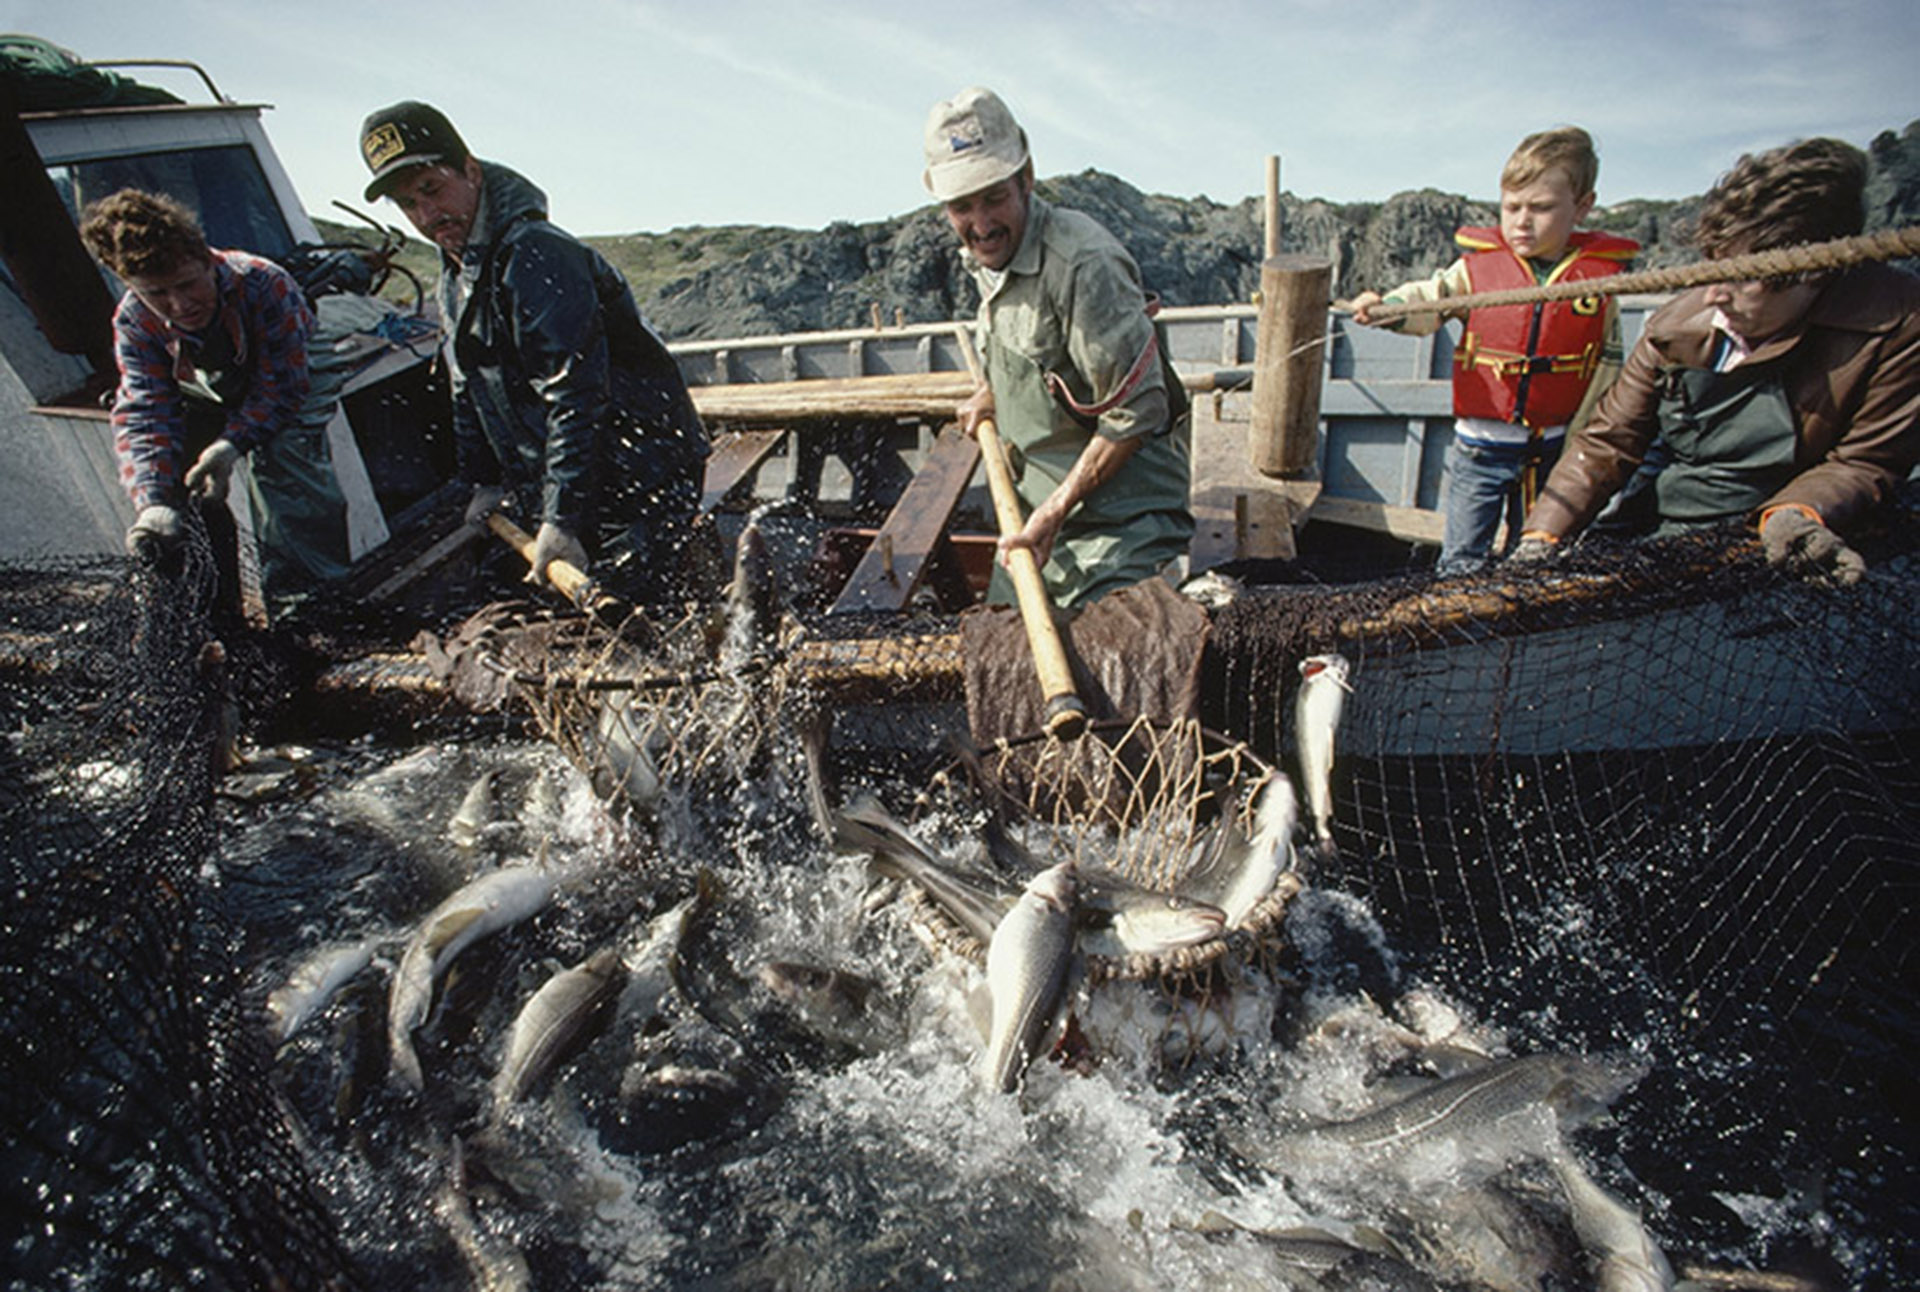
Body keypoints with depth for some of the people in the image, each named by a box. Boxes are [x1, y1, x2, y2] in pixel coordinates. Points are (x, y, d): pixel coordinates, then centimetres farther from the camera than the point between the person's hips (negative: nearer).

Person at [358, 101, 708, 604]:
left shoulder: (537, 256, -17)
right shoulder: (455, 277, 15)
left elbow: (574, 395, -25)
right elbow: (470, 394, 25)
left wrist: (562, 519, -28)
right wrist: (485, 481, 21)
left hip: (642, 480, -9)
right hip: (562, 490, 10)